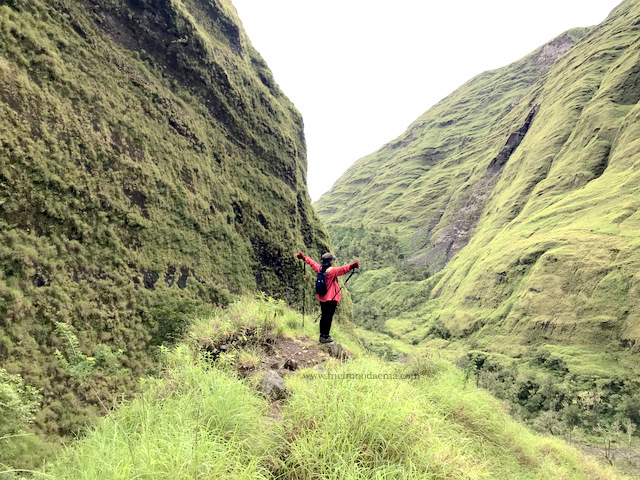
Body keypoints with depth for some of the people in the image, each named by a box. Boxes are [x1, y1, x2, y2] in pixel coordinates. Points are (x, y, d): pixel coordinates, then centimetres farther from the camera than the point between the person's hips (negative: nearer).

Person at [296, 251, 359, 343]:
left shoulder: (319, 269, 2)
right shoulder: (332, 271, -18)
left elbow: (312, 262, 19)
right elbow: (342, 269, -36)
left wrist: (303, 257, 34)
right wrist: (351, 266, -50)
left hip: (322, 298, 7)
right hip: (331, 298, -7)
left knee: (324, 316, 16)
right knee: (329, 317, -2)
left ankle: (322, 335, 22)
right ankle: (325, 337, -1)